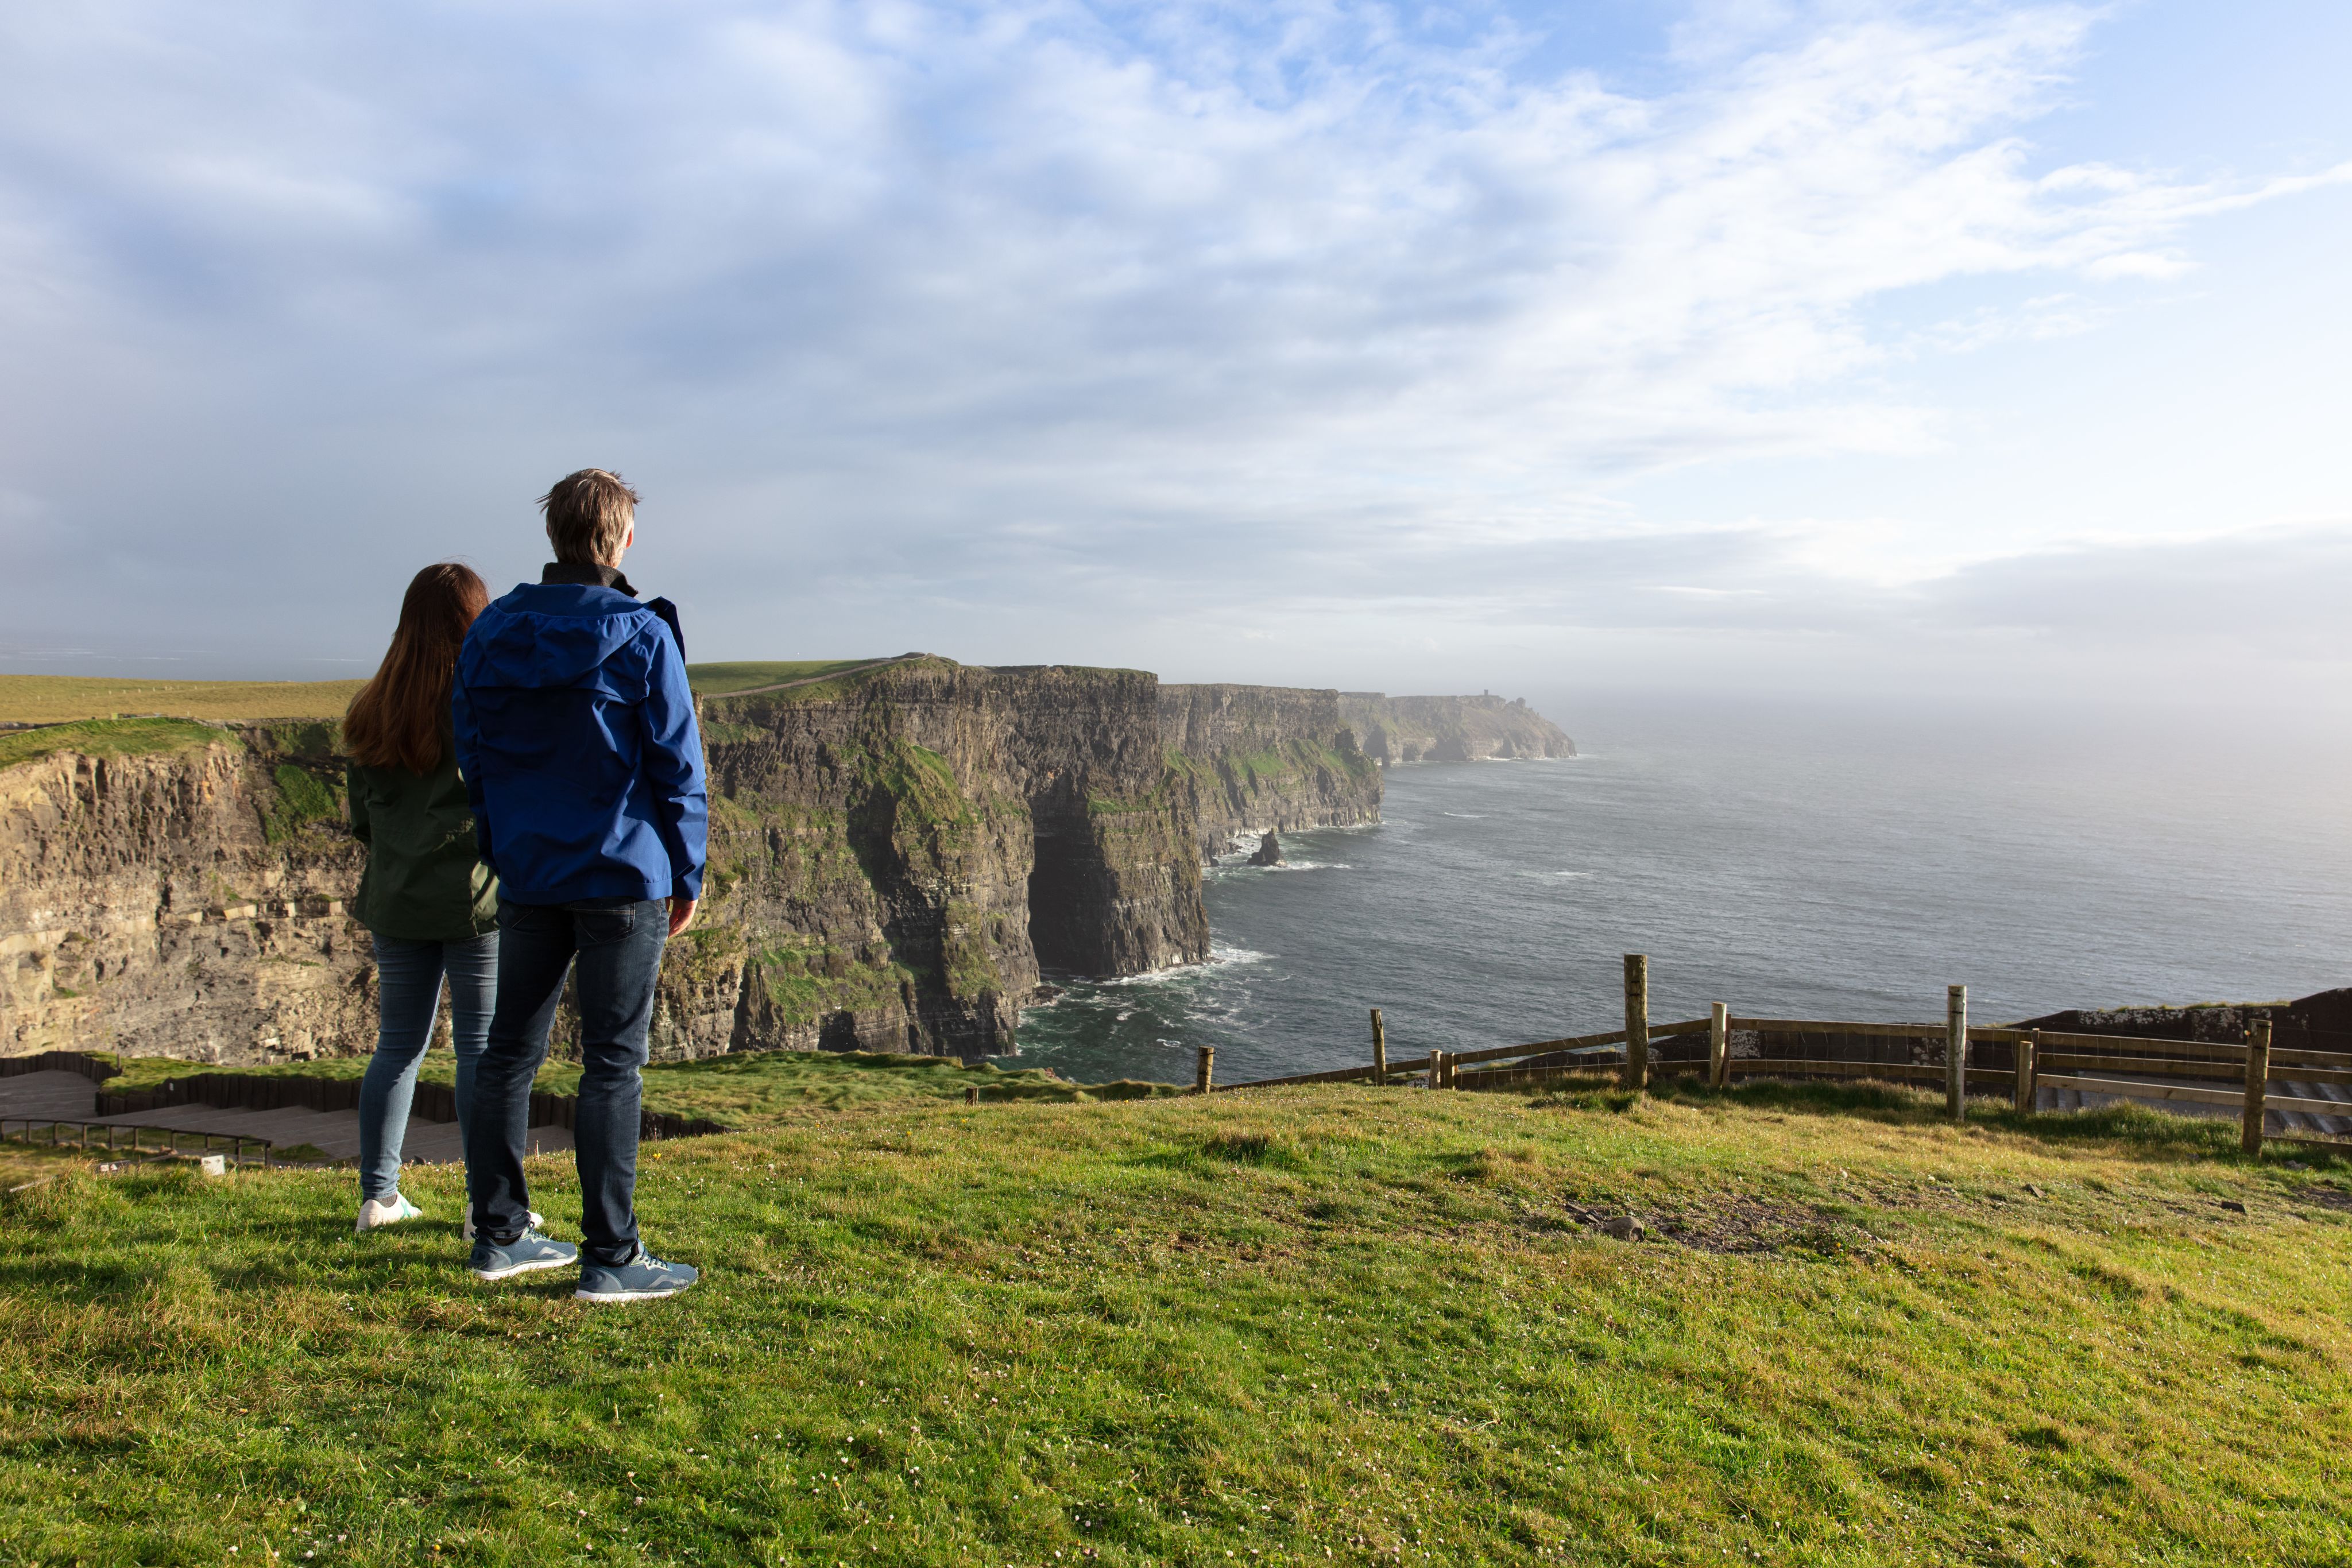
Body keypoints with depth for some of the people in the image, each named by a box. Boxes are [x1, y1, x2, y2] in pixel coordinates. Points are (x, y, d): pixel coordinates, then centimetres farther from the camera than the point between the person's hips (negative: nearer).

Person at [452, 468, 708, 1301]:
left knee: (510, 1050, 14)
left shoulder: (491, 632, 7)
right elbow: (676, 765, -9)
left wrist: (502, 854, 18)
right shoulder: (641, 636, -9)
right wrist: (688, 873, -1)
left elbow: (471, 755, 11)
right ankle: (610, 1257, 5)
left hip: (527, 877, 6)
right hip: (622, 875, -5)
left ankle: (499, 1234, 25)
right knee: (613, 1062, -1)